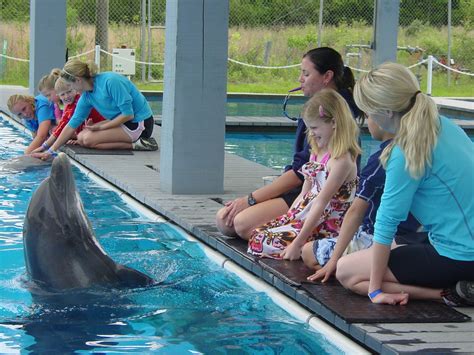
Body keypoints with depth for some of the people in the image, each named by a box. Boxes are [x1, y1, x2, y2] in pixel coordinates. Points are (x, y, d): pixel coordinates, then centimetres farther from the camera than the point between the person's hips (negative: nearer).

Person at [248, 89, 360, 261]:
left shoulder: (341, 160, -19)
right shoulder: (317, 153, 12)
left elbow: (321, 203, -22)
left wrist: (298, 243, -24)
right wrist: (285, 220, 7)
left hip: (327, 226, -9)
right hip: (307, 214, 9)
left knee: (261, 241, -16)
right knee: (257, 233, -2)